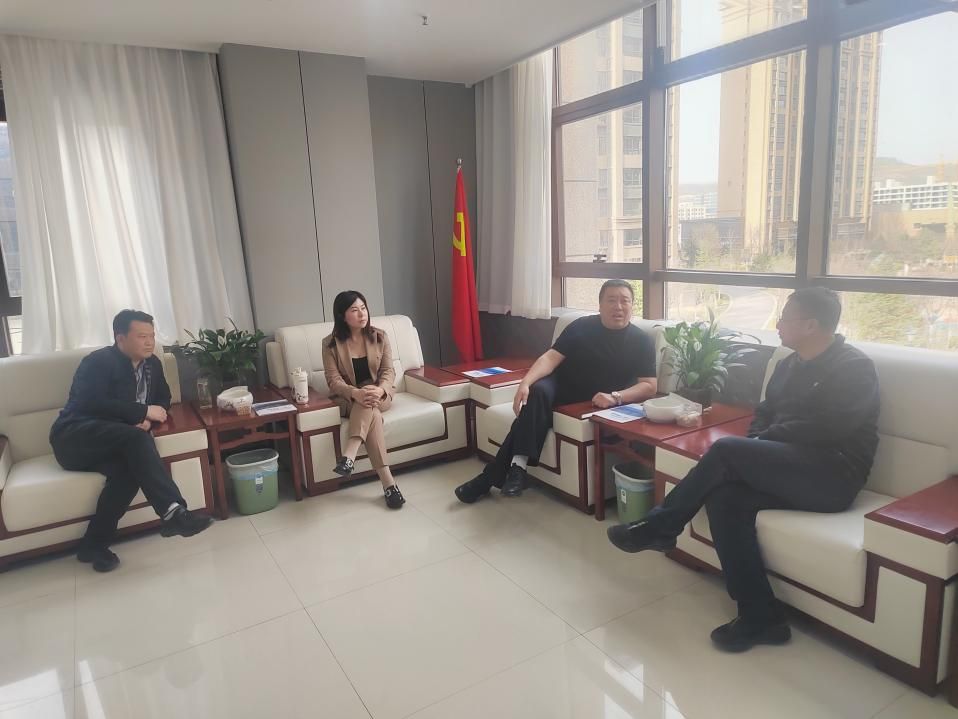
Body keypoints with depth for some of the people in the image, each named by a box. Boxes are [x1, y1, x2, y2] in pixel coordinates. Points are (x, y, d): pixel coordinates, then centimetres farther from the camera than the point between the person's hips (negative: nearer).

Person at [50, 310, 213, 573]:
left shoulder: (152, 363, 9)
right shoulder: (98, 362, -12)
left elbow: (163, 399, 16)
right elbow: (93, 404, -25)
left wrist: (147, 420, -7)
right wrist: (144, 411, -22)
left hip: (113, 442, 6)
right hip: (75, 438, -6)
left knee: (129, 468, -29)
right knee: (135, 438, -34)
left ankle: (94, 544, -18)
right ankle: (172, 512, -43)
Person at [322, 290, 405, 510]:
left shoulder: (379, 337, -2)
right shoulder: (330, 344, -7)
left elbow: (388, 371, -6)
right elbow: (334, 380, -14)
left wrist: (379, 390, -31)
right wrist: (356, 393, -37)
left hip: (379, 395, 1)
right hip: (347, 399, -1)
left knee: (370, 405, -37)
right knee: (372, 414, -36)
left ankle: (348, 455, -51)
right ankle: (388, 482, -46)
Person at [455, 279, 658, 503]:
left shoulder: (641, 341, -4)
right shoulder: (581, 326, -1)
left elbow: (649, 386, -10)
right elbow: (552, 357, -10)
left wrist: (615, 397, -29)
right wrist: (525, 382, -28)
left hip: (593, 401, -2)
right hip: (561, 386, 2)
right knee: (537, 392, -34)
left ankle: (493, 476, -23)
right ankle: (517, 467, -35)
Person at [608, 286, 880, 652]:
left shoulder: (854, 367, -7)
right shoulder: (789, 364, 17)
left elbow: (827, 428, -18)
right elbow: (764, 413, 18)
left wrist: (758, 444, -11)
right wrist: (752, 450, -4)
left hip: (833, 475, -7)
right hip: (793, 472, 7)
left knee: (726, 450, -26)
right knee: (723, 496, -23)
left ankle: (659, 526, -9)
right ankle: (761, 617, -17)